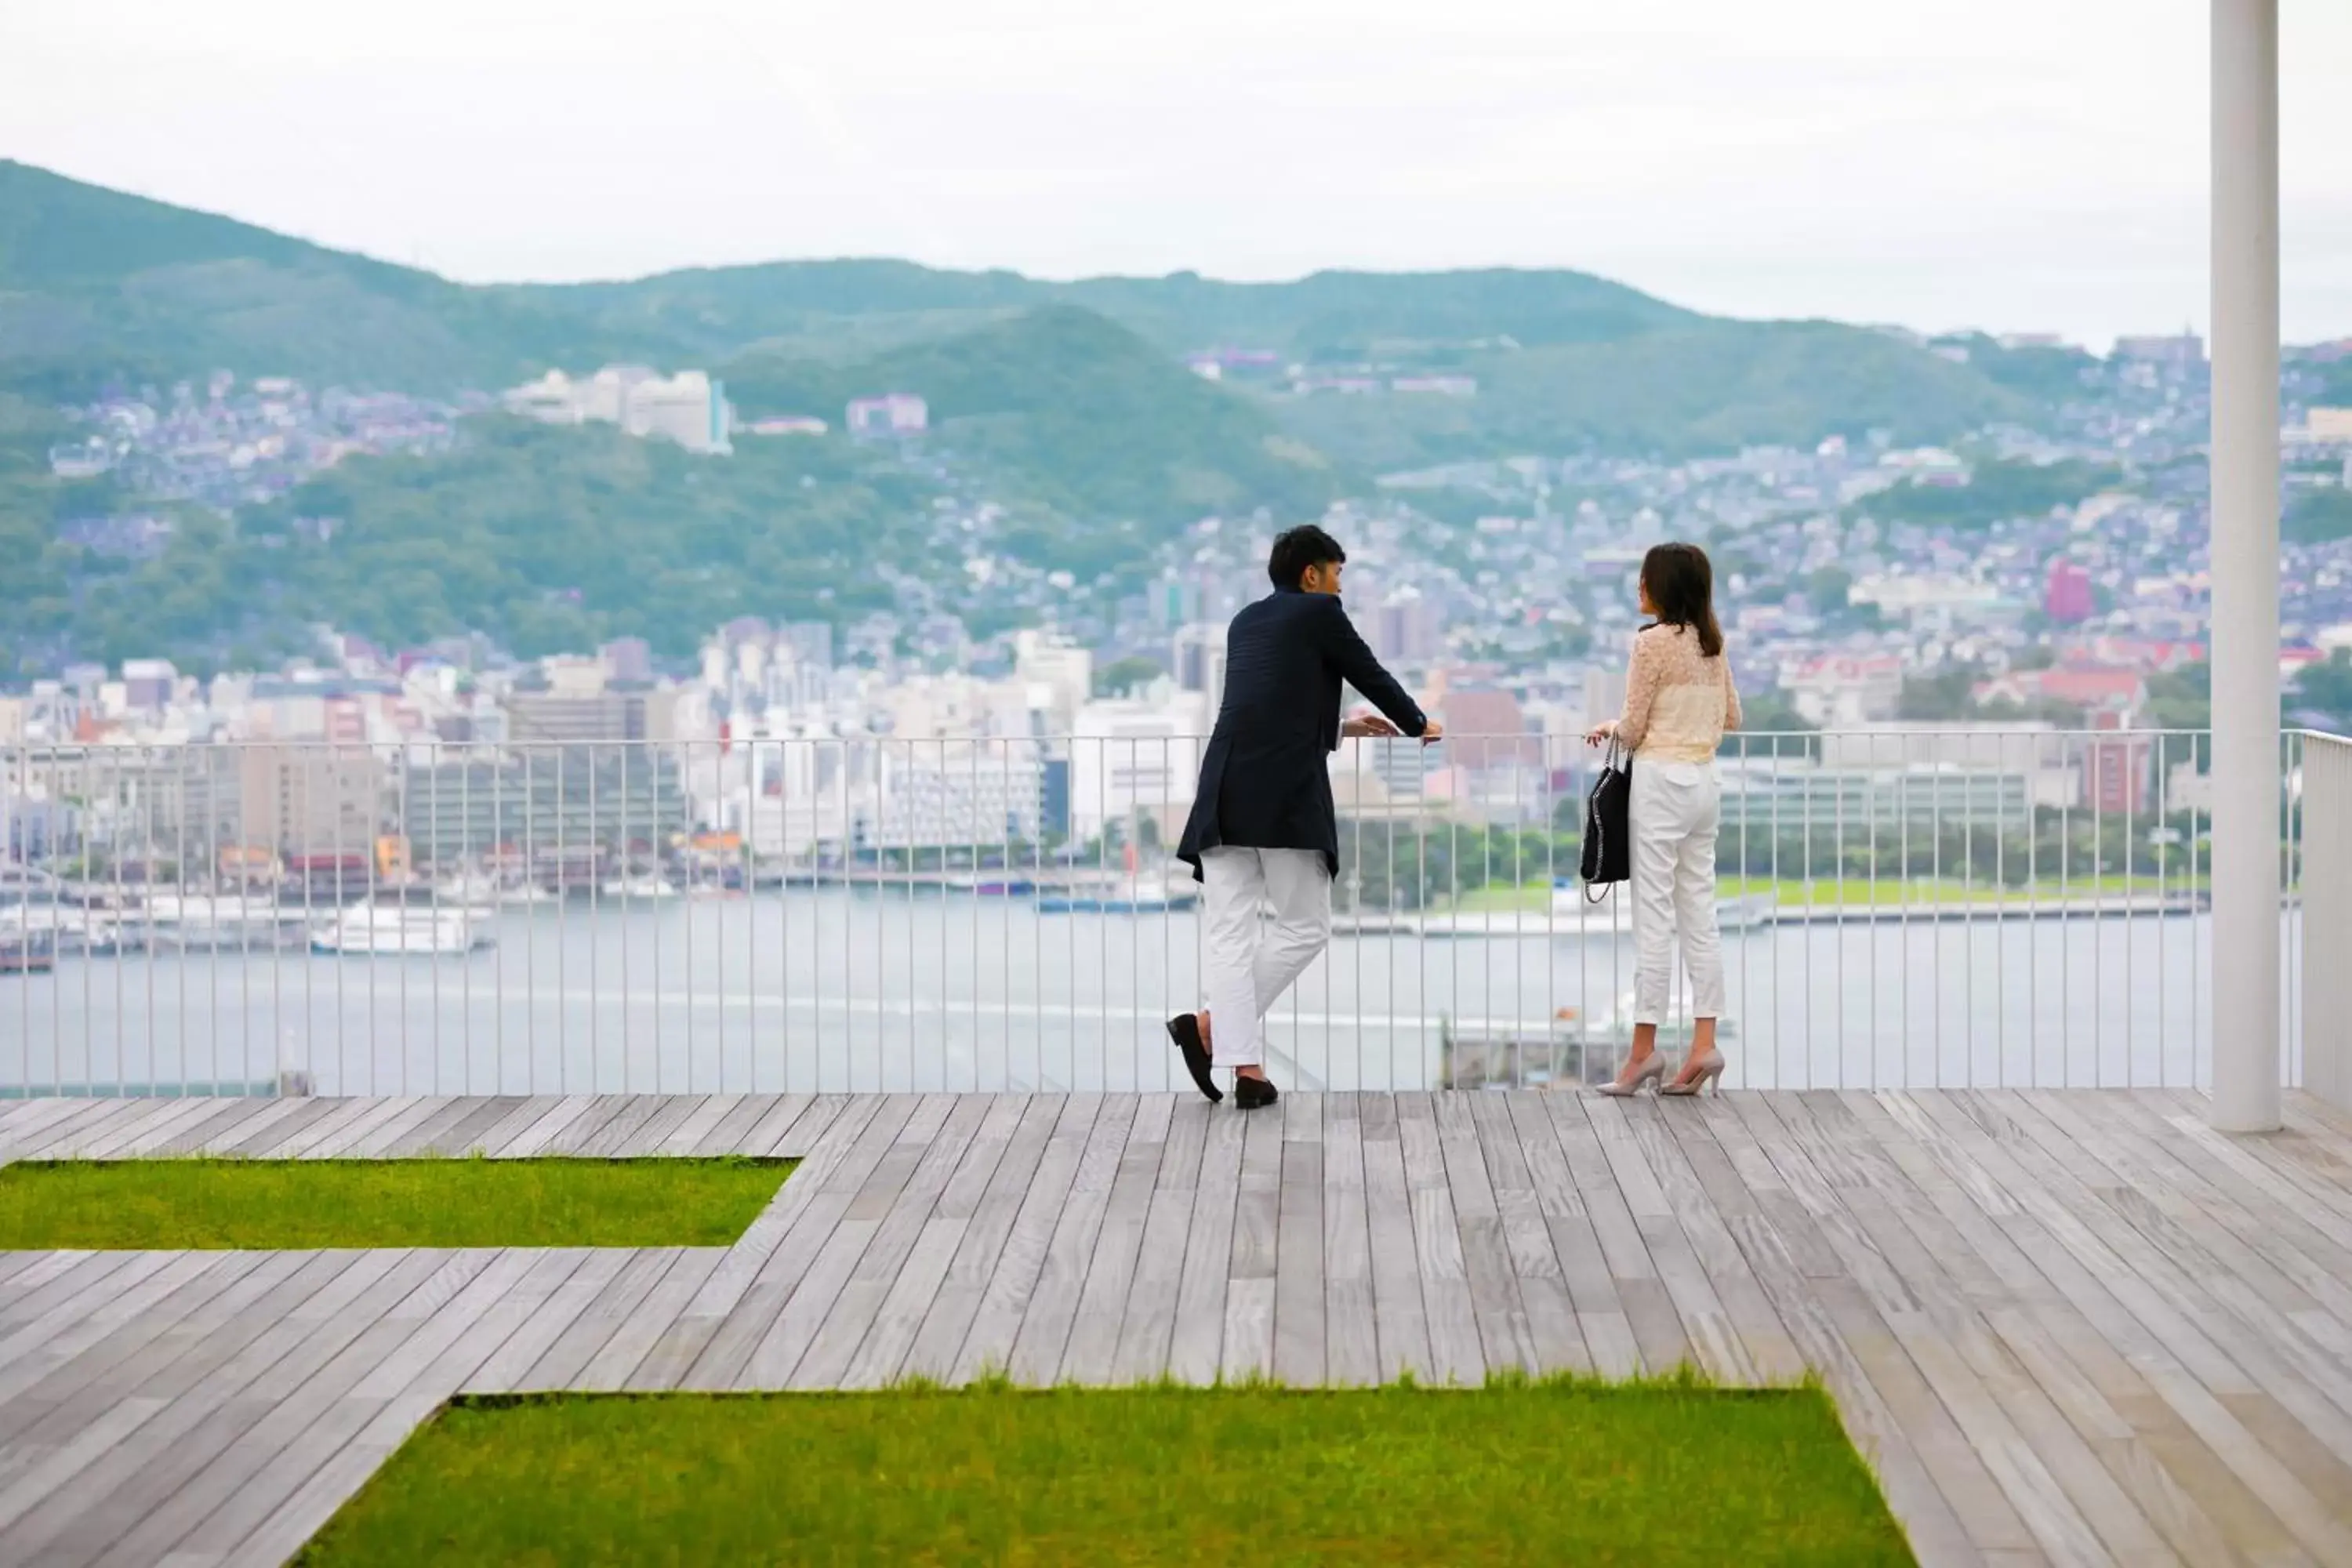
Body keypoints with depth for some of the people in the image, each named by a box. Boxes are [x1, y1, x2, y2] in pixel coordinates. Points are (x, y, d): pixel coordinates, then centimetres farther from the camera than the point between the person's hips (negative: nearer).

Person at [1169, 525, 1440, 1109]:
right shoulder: (1319, 613, 4)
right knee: (1304, 928, 4)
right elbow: (1371, 676, 12)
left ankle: (1245, 1068, -4)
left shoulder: (1246, 621, 23)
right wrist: (1418, 726, 30)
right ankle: (1210, 1024, -8)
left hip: (1224, 796, 6)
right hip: (1286, 795, -6)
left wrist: (1338, 729, 45)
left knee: (1231, 932, 3)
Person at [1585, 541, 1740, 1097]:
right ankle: (1704, 1046, 4)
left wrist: (1608, 728, 11)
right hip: (1704, 781, 7)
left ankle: (1644, 1050, -3)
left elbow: (1633, 729, -9)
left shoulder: (1652, 641, -12)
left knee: (1654, 919, -5)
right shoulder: (1711, 644, 9)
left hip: (1661, 781, -7)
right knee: (1700, 915, 7)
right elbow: (1731, 717, 18)